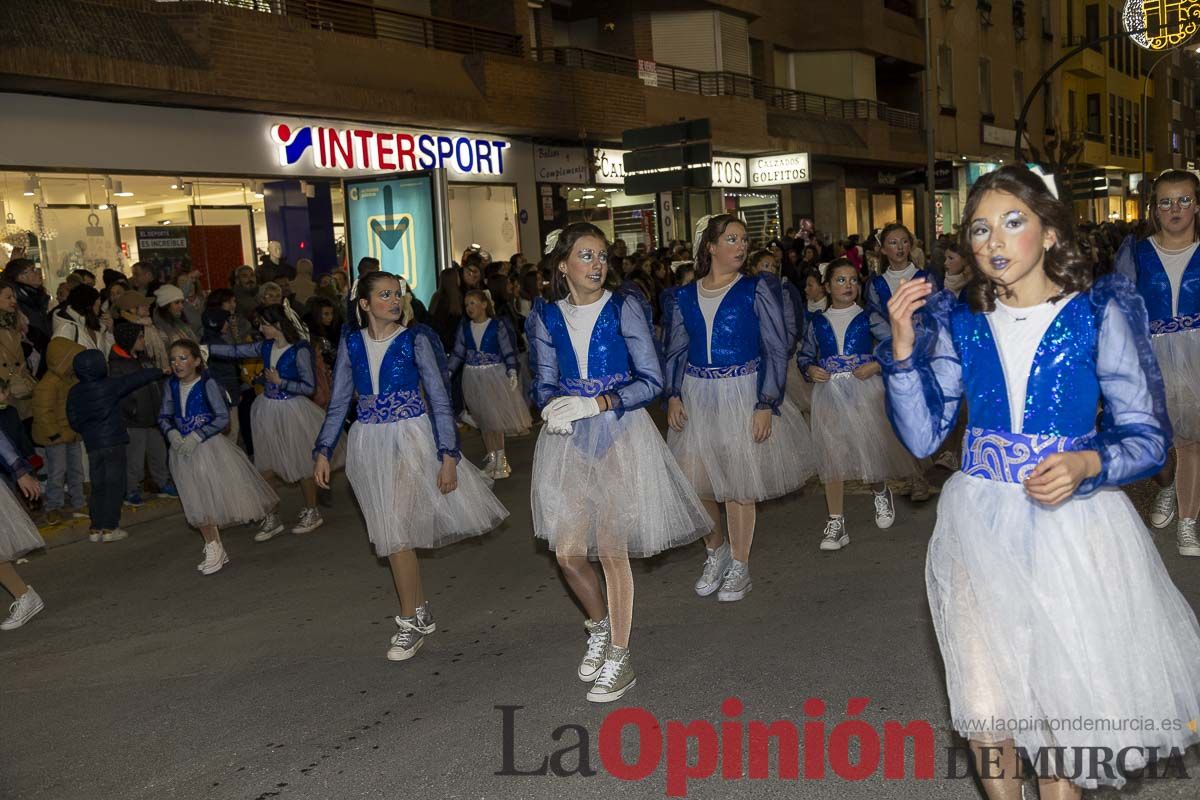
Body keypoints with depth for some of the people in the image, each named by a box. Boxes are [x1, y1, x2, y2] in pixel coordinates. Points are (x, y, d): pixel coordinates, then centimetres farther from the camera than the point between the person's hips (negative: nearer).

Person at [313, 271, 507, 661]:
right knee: (390, 535, 8)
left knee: (396, 530, -12)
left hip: (411, 439, -4)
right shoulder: (351, 343, 4)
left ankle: (410, 621, 4)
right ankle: (422, 614, 25)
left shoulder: (415, 340, -6)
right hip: (369, 444, 4)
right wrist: (323, 452, 2)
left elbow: (440, 400, -6)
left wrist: (448, 456, -11)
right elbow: (339, 402, 9)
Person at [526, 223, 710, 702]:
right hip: (568, 441, 3)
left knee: (612, 549, 0)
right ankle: (599, 628, 32)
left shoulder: (623, 310, -5)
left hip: (620, 434, -3)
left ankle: (619, 658, 15)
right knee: (568, 552, 2)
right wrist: (554, 406, -17)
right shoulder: (545, 317, 4)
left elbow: (651, 380, -8)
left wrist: (595, 404, -19)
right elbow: (545, 383, 6)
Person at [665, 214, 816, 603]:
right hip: (696, 396, 3)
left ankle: (739, 567, 19)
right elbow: (676, 352, 12)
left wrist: (767, 404, -12)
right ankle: (716, 550, 30)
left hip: (742, 395, -3)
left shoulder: (756, 290, -2)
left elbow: (777, 350, -5)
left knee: (740, 482, 2)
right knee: (696, 481, 3)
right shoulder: (685, 296, 7)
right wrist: (673, 396, -1)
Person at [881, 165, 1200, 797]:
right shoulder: (959, 323, 3)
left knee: (1071, 703, 9)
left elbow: (1149, 436, -5)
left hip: (1074, 525, -2)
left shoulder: (1100, 314, -5)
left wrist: (1086, 465, -24)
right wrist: (903, 347, -12)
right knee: (983, 712, 4)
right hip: (980, 529, 2)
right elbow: (923, 437, -2)